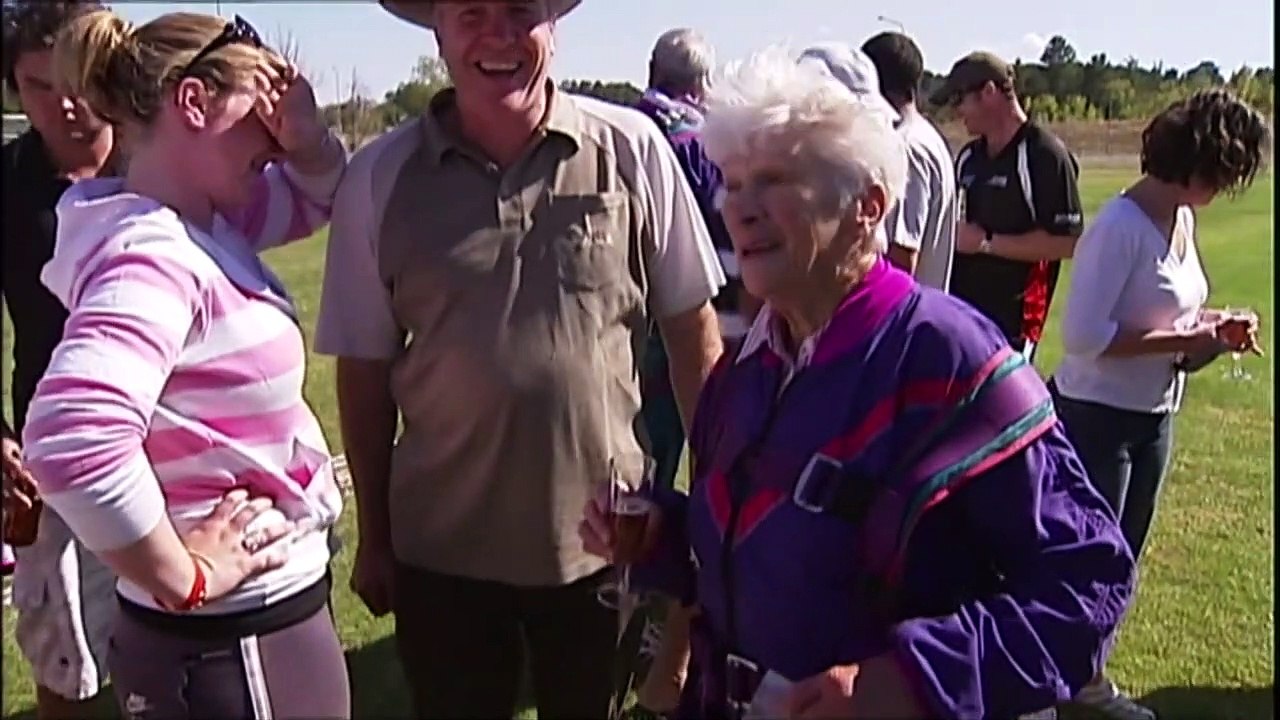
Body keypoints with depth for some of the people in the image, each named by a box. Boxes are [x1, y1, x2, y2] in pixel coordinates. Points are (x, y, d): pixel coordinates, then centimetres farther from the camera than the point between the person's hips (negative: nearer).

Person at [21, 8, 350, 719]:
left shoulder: (198, 224, 3)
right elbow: (73, 436, -40)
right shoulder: (151, 258, -25)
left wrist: (305, 136, -4)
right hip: (233, 641, -9)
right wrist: (182, 578, -26)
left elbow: (318, 196, 18)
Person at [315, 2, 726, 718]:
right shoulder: (380, 177, -6)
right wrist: (374, 536, 7)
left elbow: (692, 329, -1)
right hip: (442, 549, 1)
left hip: (606, 536, 0)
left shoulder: (631, 149, -9)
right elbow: (366, 369, 1)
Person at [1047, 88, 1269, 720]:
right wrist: (1184, 343, -24)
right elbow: (1084, 335, -27)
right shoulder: (1120, 226, -22)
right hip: (1099, 419, -9)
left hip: (1154, 418, 9)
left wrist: (1210, 324, -3)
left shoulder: (1182, 218, 5)